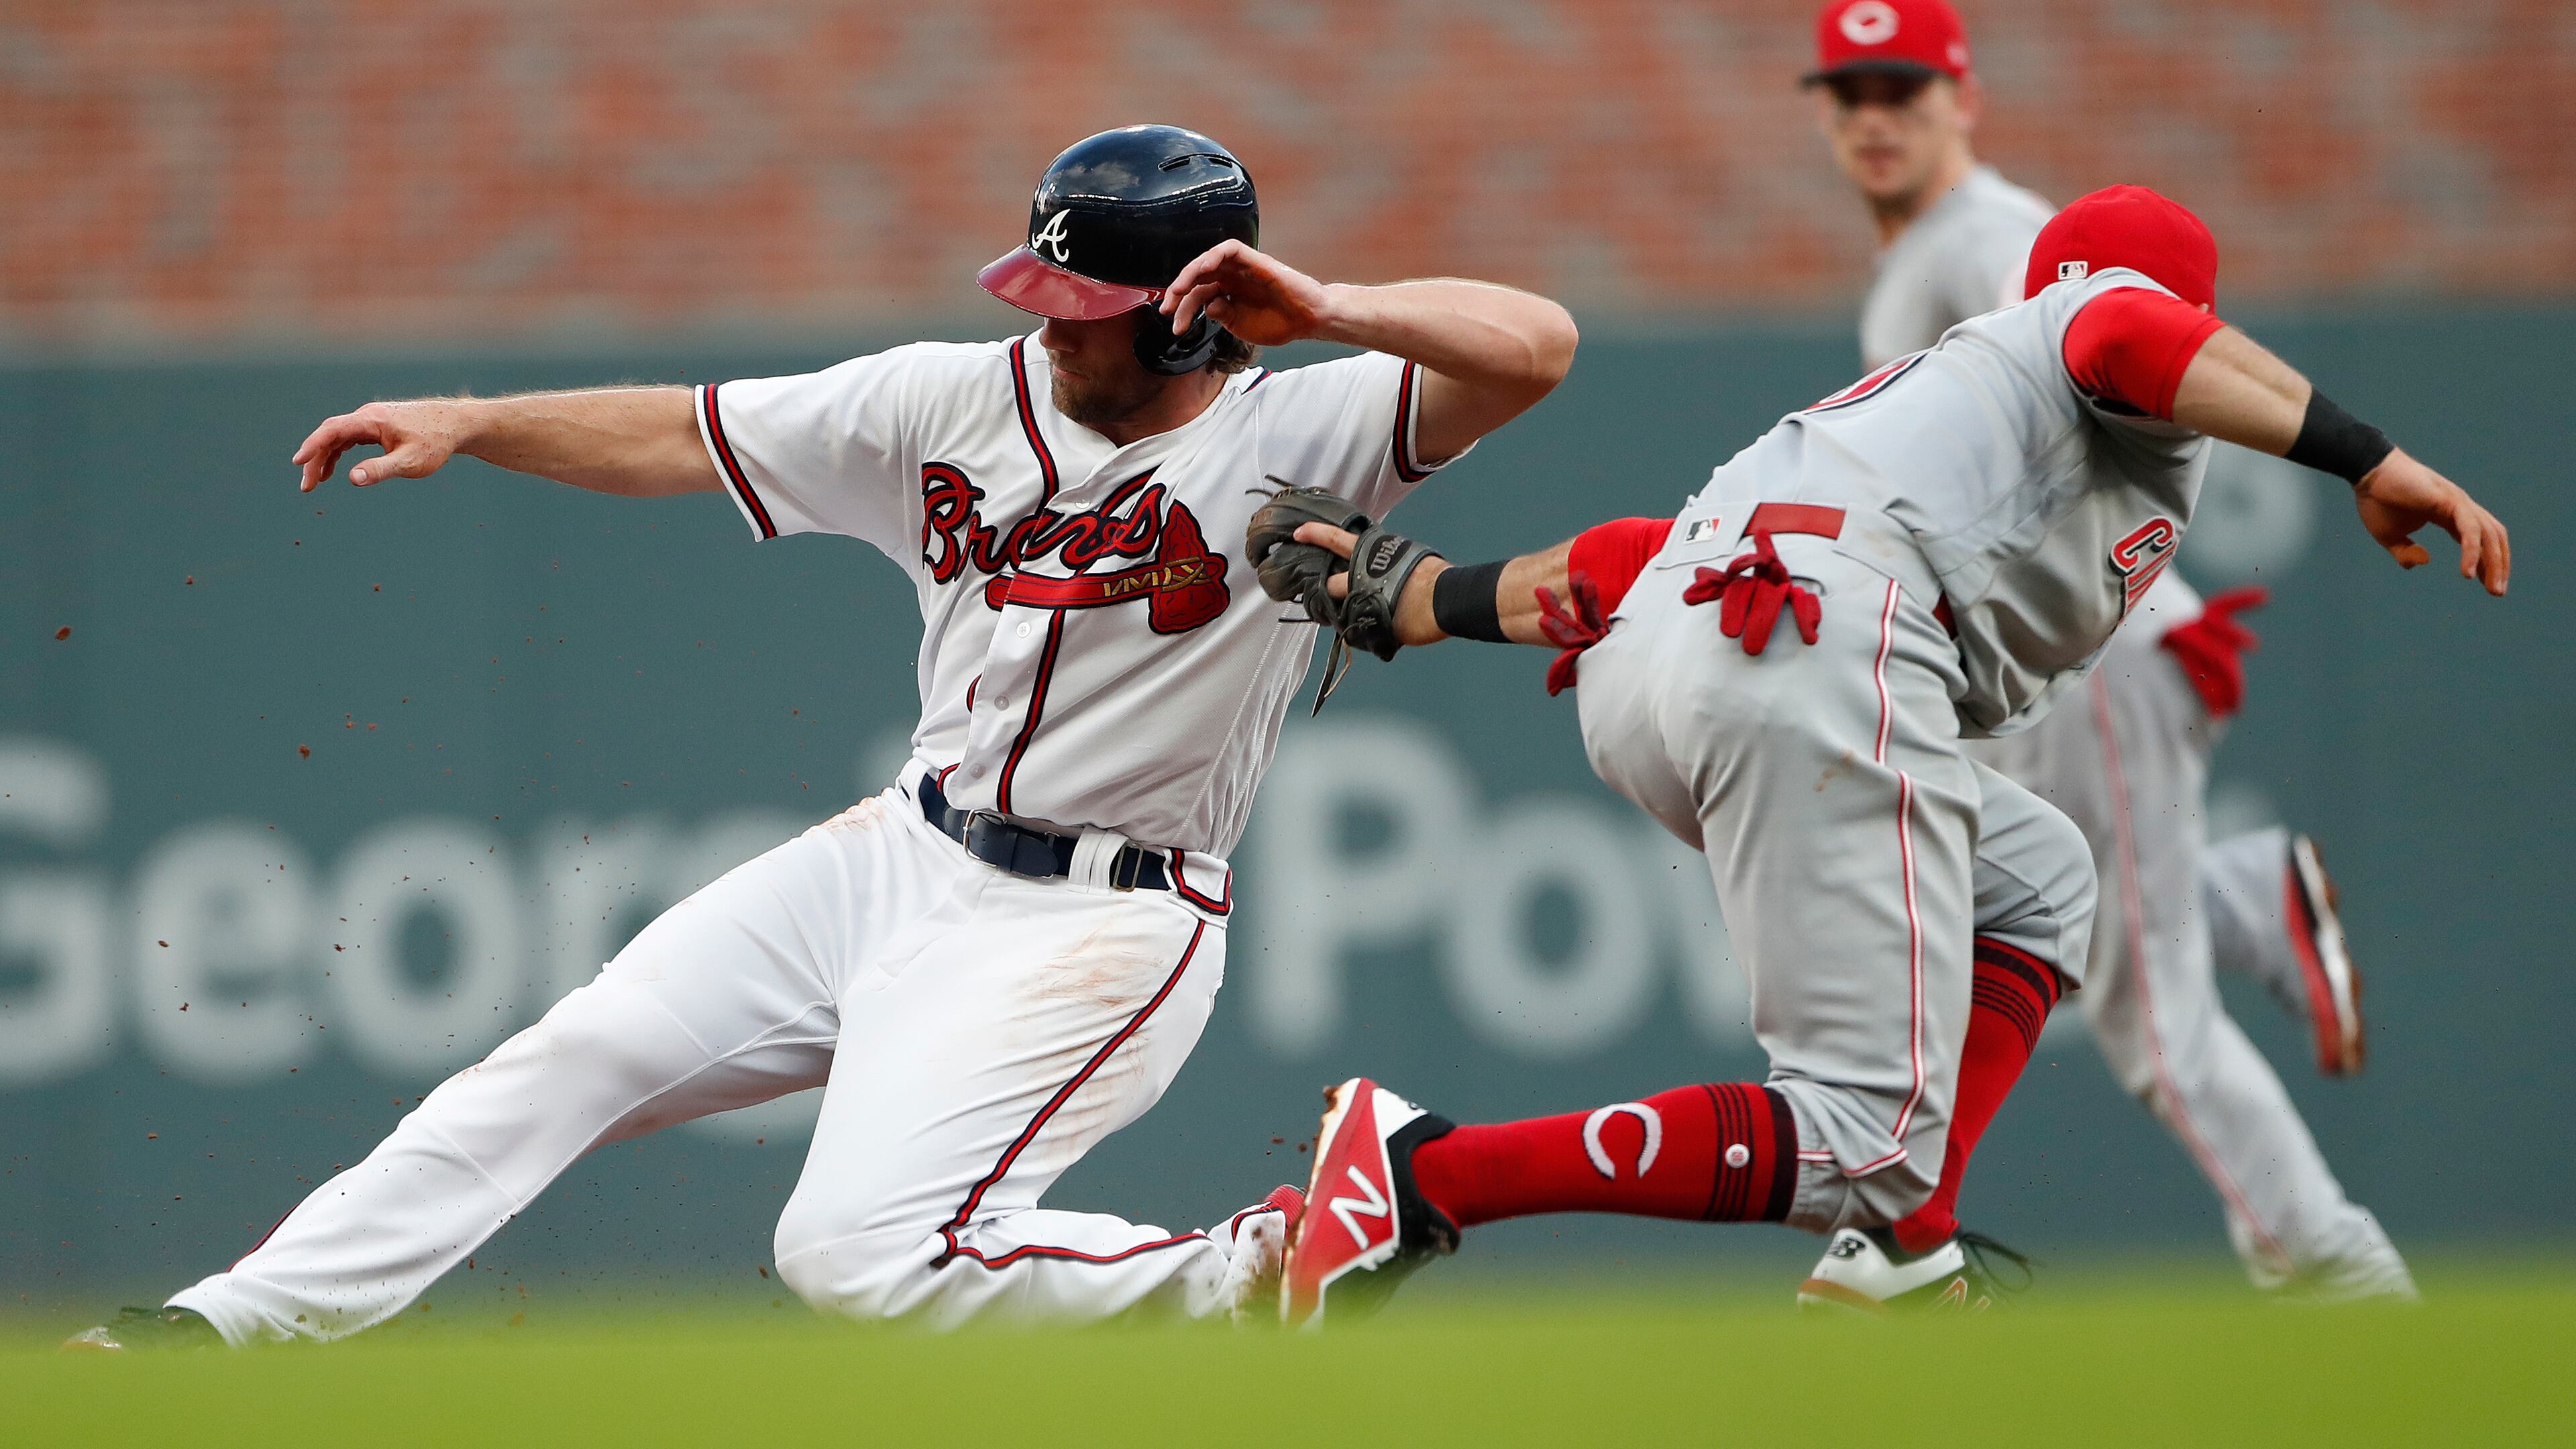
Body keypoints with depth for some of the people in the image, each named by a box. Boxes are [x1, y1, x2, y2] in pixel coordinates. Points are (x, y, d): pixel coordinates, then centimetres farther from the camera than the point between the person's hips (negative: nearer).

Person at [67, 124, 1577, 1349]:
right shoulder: (962, 402, 2)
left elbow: (1535, 345, -26)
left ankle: (1250, 1278, -6)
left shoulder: (1295, 437, -13)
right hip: (900, 855, 7)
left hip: (1098, 919, -7)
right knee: (573, 1058, 2)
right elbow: (687, 436, 7)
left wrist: (1330, 313, -37)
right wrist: (472, 424, -2)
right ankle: (241, 1320, 9)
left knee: (859, 1251, -22)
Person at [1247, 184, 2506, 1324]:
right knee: (1866, 1145, -10)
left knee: (2033, 878, 29)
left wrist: (1422, 597, 34)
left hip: (1628, 675, 8)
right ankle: (1423, 1172, -18)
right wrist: (2373, 464, -11)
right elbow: (2131, 338, -4)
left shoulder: (1932, 381, 39)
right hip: (1823, 646, -8)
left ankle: (1895, 1252, 10)